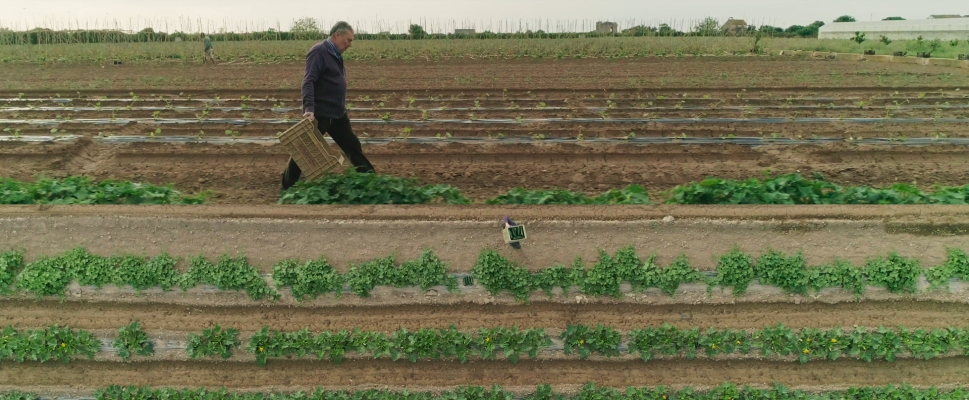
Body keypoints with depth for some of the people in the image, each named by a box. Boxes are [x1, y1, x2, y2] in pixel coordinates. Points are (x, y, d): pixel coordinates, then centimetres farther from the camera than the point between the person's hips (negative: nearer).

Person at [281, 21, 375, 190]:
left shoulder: (336, 55, 13)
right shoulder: (319, 52, -15)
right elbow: (308, 82, -23)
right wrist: (309, 108, -34)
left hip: (338, 114, 9)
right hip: (320, 114, -9)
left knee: (353, 146, 11)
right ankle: (287, 187, 18)